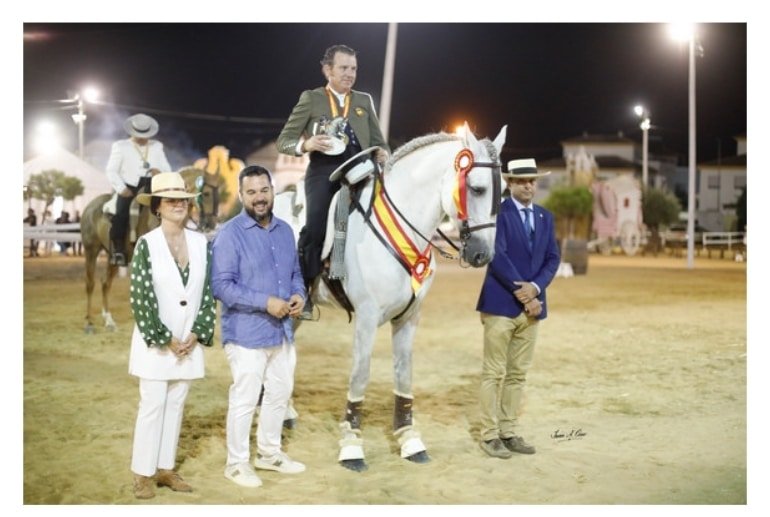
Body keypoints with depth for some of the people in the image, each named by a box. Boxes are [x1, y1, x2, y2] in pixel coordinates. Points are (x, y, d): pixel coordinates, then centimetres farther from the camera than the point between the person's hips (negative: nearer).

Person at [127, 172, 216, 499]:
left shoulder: (201, 243, 2)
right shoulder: (146, 244, -9)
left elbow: (208, 291, 4)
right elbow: (140, 296, -11)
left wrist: (197, 334, -5)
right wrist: (164, 338, -12)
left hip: (189, 342, 4)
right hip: (155, 342, -4)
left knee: (175, 406, 11)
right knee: (152, 406, 0)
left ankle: (165, 468, 21)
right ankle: (143, 473, 11)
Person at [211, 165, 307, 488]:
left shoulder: (285, 230, 8)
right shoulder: (230, 234, -14)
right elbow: (221, 285, -19)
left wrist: (299, 295, -6)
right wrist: (265, 302, -24)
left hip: (283, 332, 7)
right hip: (247, 334, -7)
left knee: (280, 395, 18)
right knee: (244, 400, 3)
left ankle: (269, 452, 36)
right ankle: (237, 463, 19)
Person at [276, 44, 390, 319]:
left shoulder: (364, 100, 22)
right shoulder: (311, 99, 13)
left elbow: (378, 141, 20)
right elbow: (283, 141, 10)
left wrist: (383, 154, -5)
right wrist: (305, 144, -12)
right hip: (324, 171, -3)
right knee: (315, 226, -24)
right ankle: (302, 290, -12)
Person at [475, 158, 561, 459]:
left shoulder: (545, 217, 13)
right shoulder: (497, 212, -7)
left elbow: (552, 258, 8)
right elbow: (497, 255, -16)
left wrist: (535, 287, -10)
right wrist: (520, 292, -17)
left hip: (531, 304, 6)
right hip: (501, 304, -6)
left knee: (518, 374, 10)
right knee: (494, 373, -1)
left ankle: (508, 432, 18)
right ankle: (489, 435, 6)